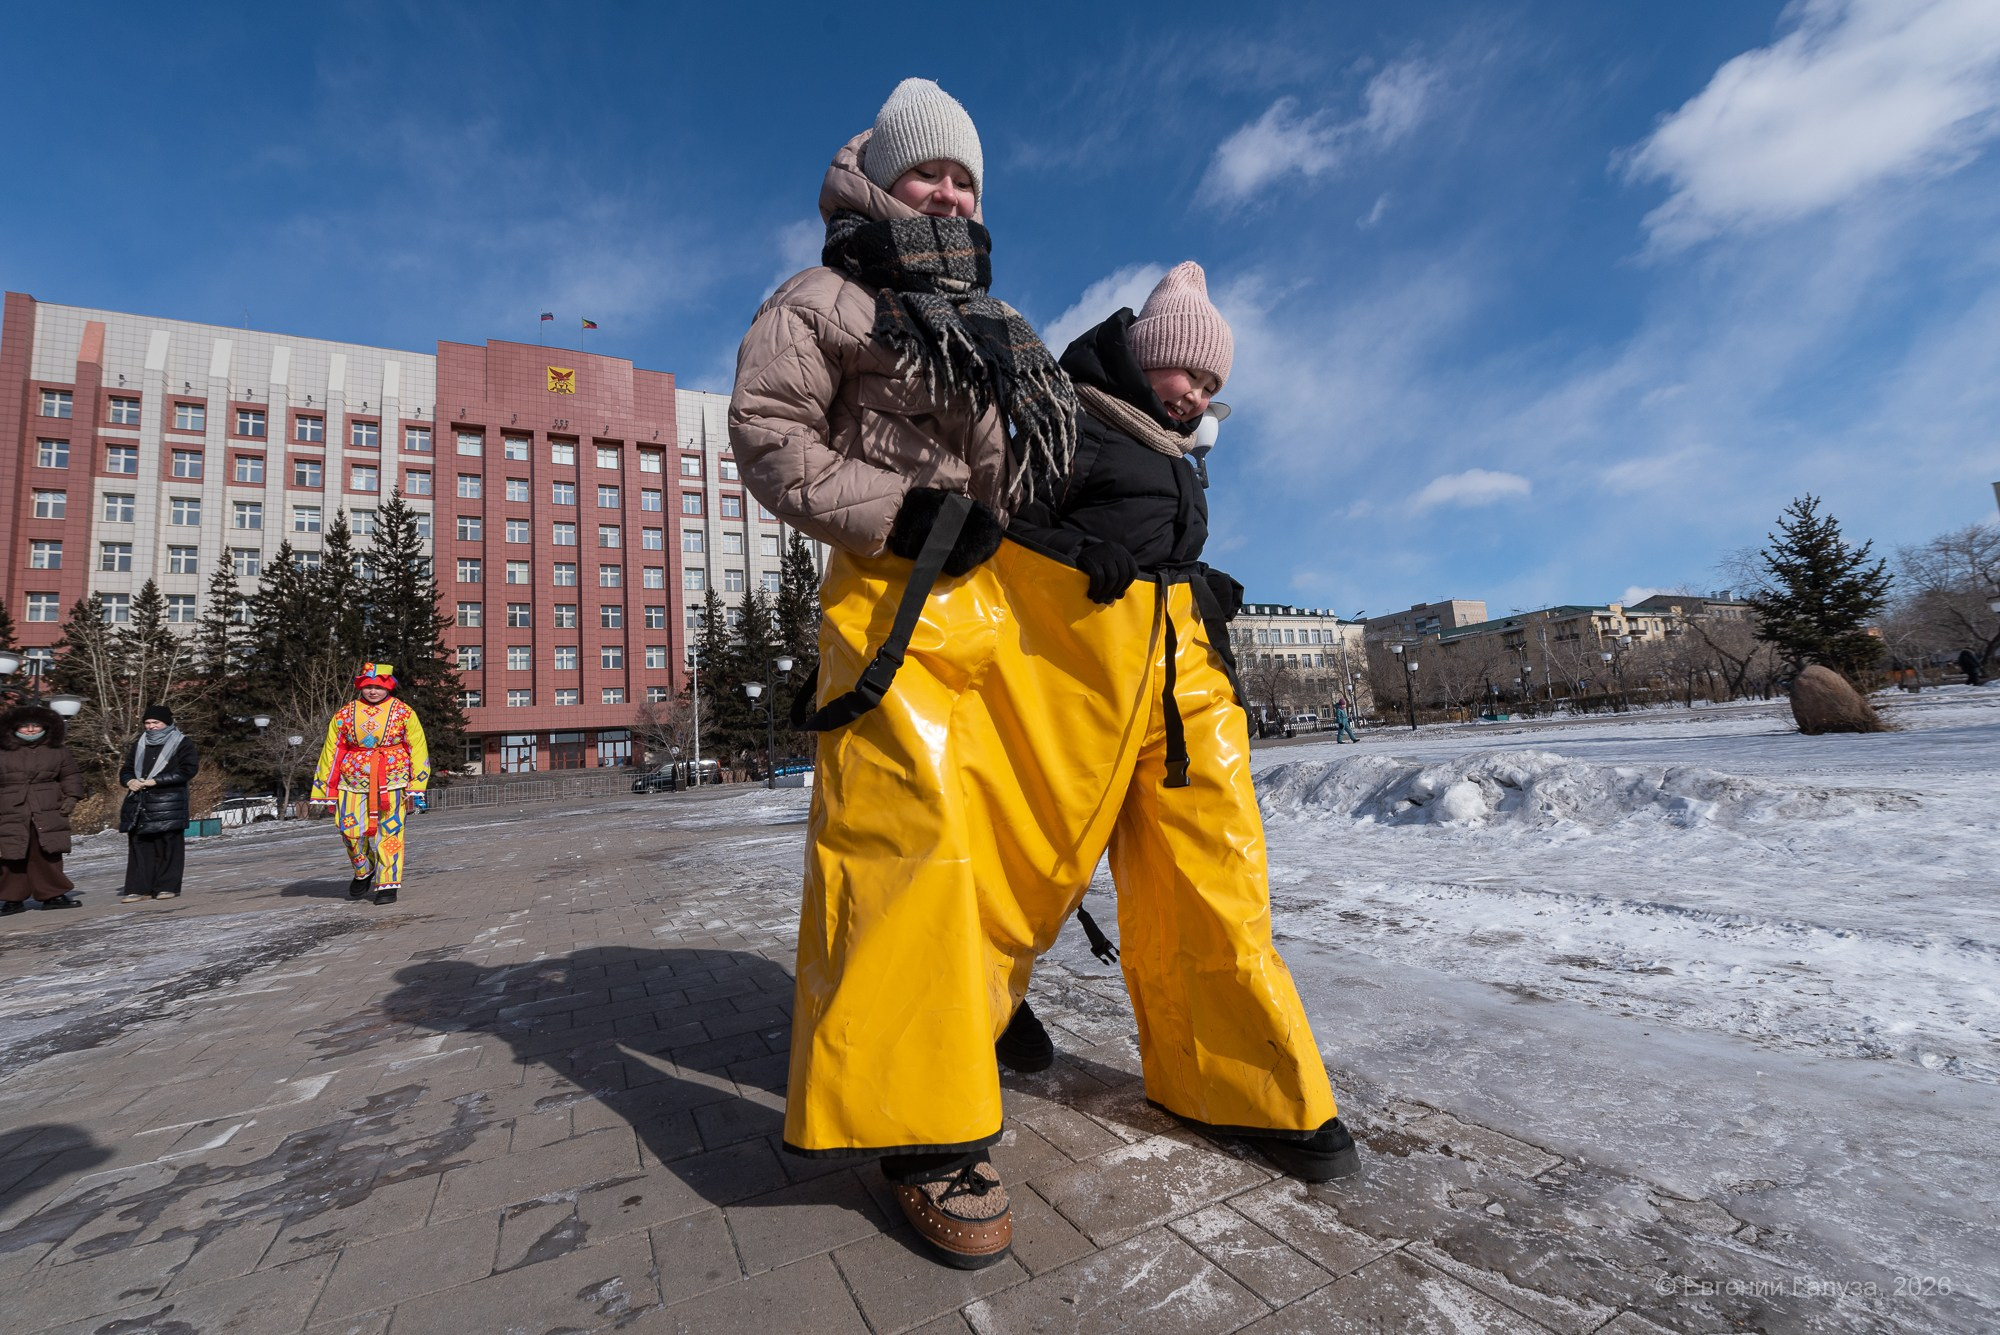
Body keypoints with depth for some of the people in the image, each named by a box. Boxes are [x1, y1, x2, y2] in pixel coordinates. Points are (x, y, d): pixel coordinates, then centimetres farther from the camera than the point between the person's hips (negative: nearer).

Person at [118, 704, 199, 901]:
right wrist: (129, 781, -4)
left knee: (168, 845, -2)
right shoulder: (139, 745, 18)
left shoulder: (181, 743, 1)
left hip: (168, 804, -5)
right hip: (139, 802, 6)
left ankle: (167, 887, 3)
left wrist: (155, 781, -16)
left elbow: (188, 770, -9)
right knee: (139, 845, 5)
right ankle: (139, 888, 9)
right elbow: (126, 769, 19)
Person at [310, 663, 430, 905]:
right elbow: (330, 752, 10)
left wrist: (417, 788, -4)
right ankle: (363, 873, 28)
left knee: (389, 832, -3)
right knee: (351, 831, 0)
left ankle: (387, 885, 6)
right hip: (353, 783, 2)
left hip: (392, 783, -2)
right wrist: (327, 792, 9)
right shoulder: (344, 714, 6)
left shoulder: (403, 713, 1)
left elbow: (418, 750, 1)